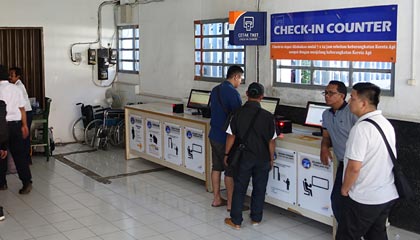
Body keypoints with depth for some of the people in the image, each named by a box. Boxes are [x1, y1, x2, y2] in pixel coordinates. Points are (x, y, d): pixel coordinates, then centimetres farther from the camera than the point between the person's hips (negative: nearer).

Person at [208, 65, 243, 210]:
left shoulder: (215, 90, 8)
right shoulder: (232, 92, -18)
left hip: (214, 135, 8)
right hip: (226, 138, -8)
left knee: (216, 167, 15)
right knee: (230, 171, 2)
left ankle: (216, 199, 24)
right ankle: (231, 203, 10)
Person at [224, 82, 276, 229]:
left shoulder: (238, 114, -10)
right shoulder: (268, 116, -10)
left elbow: (231, 136, -7)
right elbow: (271, 141, -5)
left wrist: (227, 154, 6)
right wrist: (271, 159, 7)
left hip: (243, 157, 0)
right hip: (262, 159, 0)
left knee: (239, 189, 9)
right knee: (259, 189, 15)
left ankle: (236, 221, 15)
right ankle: (256, 218, 27)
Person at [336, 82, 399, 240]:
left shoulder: (361, 128, -22)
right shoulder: (387, 123, 6)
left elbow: (354, 167, -24)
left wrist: (345, 189, -8)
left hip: (365, 199, -8)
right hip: (389, 195, 8)